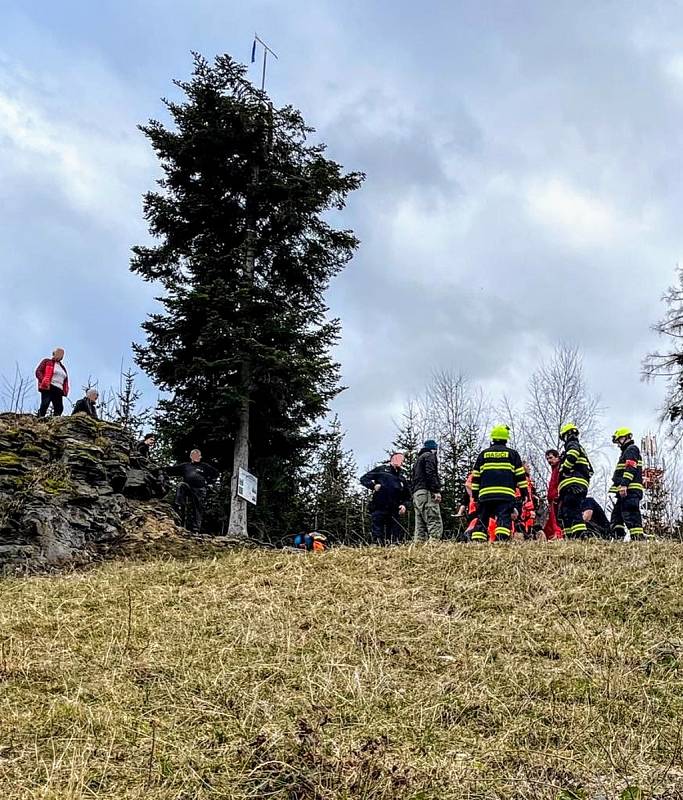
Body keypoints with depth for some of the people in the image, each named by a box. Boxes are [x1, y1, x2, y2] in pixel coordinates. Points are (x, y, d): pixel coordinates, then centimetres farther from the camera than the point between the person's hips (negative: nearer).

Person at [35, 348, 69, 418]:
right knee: (44, 405, -17)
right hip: (47, 388, -6)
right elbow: (38, 371, -1)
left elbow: (65, 381, 27)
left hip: (59, 390, 6)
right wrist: (44, 381, -16)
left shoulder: (63, 367, 29)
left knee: (59, 408, -7)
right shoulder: (47, 362, 11)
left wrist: (65, 390, 7)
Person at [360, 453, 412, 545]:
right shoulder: (381, 469, 11)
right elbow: (364, 479, 9)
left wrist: (404, 505, 1)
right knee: (378, 538, -6)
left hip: (394, 512, 4)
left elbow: (407, 498, 22)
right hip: (378, 509, -4)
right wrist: (373, 485, -9)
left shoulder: (403, 478, 20)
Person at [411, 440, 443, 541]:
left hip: (416, 493, 9)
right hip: (426, 492, -9)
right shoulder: (430, 456, 3)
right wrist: (436, 491, -18)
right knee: (435, 524, -17)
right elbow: (431, 473, -12)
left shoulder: (418, 459, 31)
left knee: (420, 526, 5)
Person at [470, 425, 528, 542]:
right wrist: (525, 492, 14)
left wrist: (475, 494, 20)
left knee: (482, 519, 9)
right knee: (504, 518, -8)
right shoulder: (512, 453, 10)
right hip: (506, 494, -2)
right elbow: (520, 475, 8)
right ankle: (502, 539, -25)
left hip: (485, 493, 2)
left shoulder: (483, 454, 15)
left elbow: (476, 476, 15)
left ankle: (477, 541, 3)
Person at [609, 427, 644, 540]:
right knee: (616, 516, 11)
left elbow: (631, 468, -17)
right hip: (626, 490, 11)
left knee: (631, 515, -18)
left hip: (629, 489, -11)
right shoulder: (627, 451, 29)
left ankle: (638, 538, -23)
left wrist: (624, 484, -26)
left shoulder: (631, 449, -2)